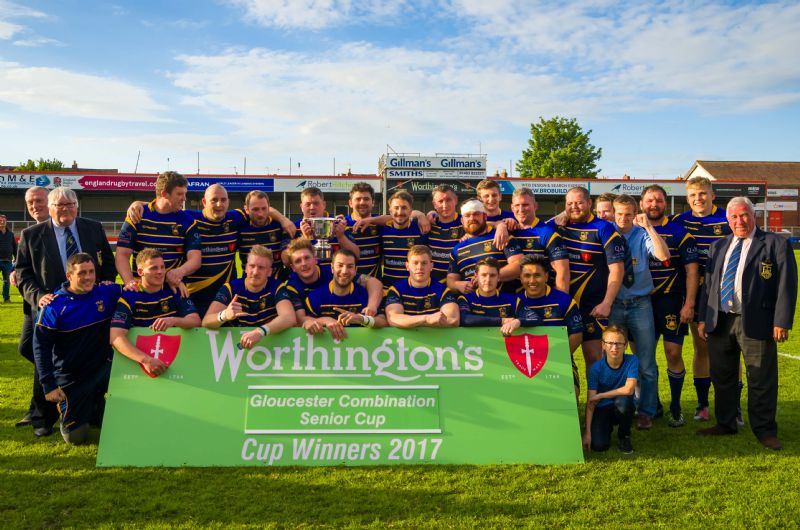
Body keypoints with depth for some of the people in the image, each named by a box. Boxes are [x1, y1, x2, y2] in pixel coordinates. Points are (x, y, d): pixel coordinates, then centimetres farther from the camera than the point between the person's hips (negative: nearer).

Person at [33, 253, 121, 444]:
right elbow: (41, 346, -10)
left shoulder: (107, 293, -7)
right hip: (71, 377, -2)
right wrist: (49, 386, -13)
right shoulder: (54, 305, -14)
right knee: (75, 436, 5)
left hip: (104, 369, 2)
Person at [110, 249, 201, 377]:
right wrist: (145, 360, -31)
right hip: (141, 355, -1)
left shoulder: (175, 291, 2)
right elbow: (116, 337, -17)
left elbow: (195, 321, -6)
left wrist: (174, 321, -28)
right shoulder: (129, 296, -6)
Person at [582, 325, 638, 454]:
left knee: (622, 400, -36)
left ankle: (624, 436, -6)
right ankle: (608, 427, 16)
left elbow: (629, 389, -27)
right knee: (598, 445, -21)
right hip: (602, 409, 0)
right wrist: (587, 432, -19)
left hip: (622, 409, 0)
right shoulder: (596, 368, -13)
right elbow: (590, 402, -13)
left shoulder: (632, 361, -15)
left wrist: (600, 395, -17)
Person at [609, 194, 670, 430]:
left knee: (646, 364, 2)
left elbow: (664, 256, -17)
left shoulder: (643, 235, 0)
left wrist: (648, 227, -19)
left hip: (640, 304, -1)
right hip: (612, 305, 1)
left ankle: (646, 412, 13)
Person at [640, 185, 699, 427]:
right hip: (642, 302, 3)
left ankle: (675, 407, 12)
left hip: (671, 301, -2)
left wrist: (689, 304, -11)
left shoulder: (679, 232, -1)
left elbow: (691, 270, -3)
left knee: (673, 353, -3)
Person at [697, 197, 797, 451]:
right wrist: (703, 317, 10)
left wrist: (781, 322, -14)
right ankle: (725, 423, 29)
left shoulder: (776, 244, -2)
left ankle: (764, 430, 17)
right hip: (719, 322, 5)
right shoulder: (718, 246, 15)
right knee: (722, 377, 14)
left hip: (755, 323, -5)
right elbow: (708, 284, 16)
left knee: (761, 380, 2)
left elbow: (786, 285, -7)